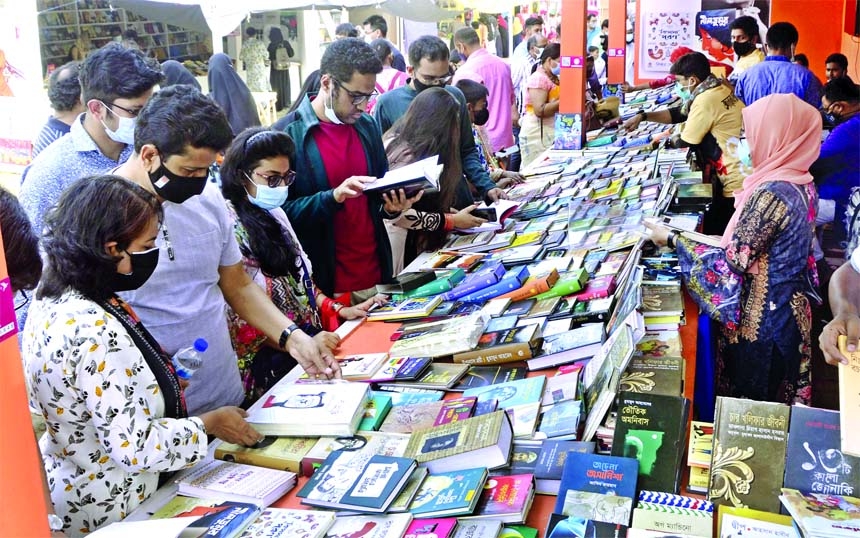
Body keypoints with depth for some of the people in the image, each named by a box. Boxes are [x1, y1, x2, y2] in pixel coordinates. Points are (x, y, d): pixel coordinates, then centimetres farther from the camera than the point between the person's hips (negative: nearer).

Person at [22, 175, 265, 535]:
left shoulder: (53, 300, -3)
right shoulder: (96, 333, -31)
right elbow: (135, 447, -28)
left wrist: (157, 383, 8)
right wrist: (208, 424, -17)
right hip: (111, 509, -9)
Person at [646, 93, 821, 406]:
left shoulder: (771, 193, -27)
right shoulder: (800, 183, 2)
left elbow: (732, 261, -23)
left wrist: (672, 239, -14)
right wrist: (720, 239, 12)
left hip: (761, 320, -9)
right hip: (789, 309, 9)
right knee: (774, 408, 24)